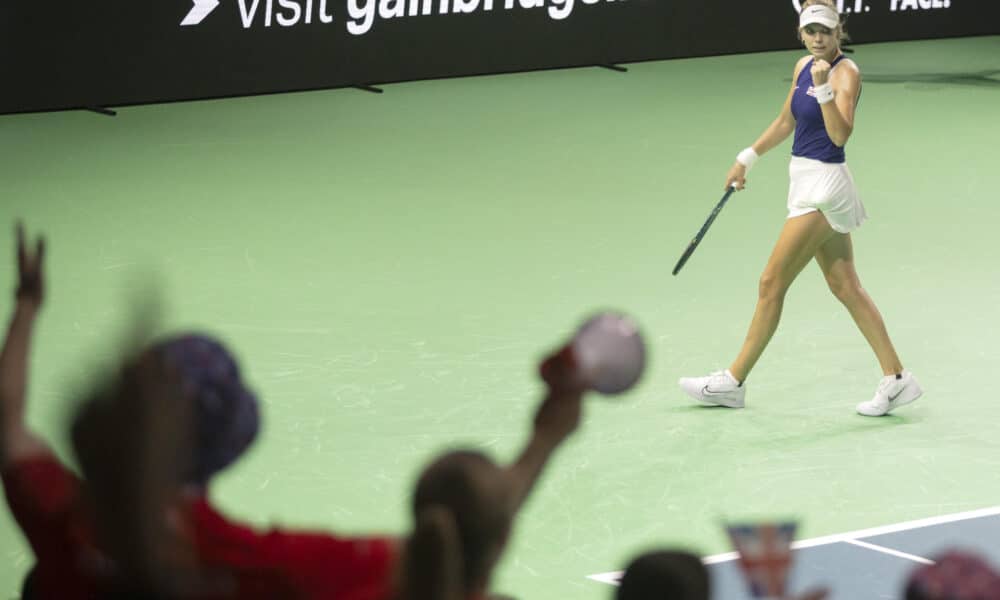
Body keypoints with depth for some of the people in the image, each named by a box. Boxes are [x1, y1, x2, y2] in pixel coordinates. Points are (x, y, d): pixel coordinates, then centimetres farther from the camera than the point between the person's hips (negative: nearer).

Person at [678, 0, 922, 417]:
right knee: (845, 286, 8)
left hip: (823, 188, -9)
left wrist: (823, 89, -37)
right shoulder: (804, 66, 9)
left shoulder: (846, 73, -15)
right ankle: (895, 379, 10)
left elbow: (840, 135, -28)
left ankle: (732, 382, 7)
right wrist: (747, 158, 26)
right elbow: (786, 122, 24)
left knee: (771, 284, -2)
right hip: (809, 185, 9)